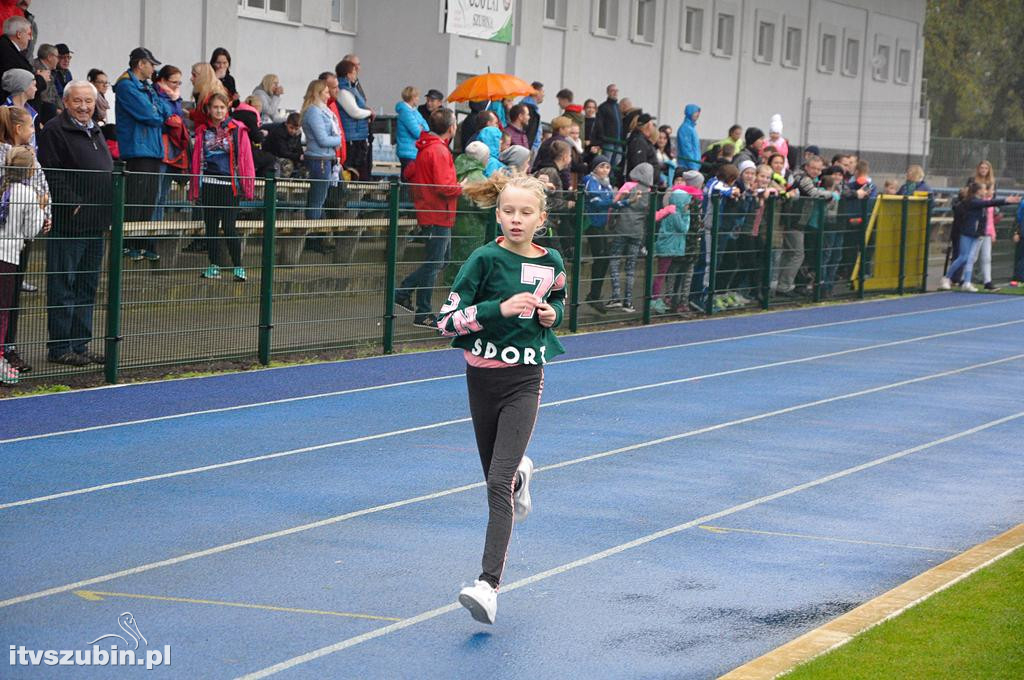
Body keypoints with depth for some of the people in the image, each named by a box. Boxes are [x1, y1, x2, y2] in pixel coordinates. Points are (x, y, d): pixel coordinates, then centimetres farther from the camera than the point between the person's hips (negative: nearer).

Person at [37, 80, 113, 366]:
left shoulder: (95, 132, 19)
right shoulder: (55, 131, -8)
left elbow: (107, 174, 26)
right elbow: (52, 175, -16)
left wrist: (106, 211, 14)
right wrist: (74, 204, -21)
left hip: (95, 224, 9)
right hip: (68, 224, -9)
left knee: (87, 287, 12)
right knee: (62, 287, -3)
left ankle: (80, 345, 19)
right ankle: (59, 348, 1)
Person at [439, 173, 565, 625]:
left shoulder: (551, 263, 1)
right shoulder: (486, 259, -9)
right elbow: (447, 320, -13)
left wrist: (551, 315, 1)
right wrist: (500, 308, -24)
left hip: (523, 381, -1)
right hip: (482, 376, 1)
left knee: (499, 483, -14)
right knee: (497, 476, 16)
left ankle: (489, 586, -18)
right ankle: (521, 472, 55)